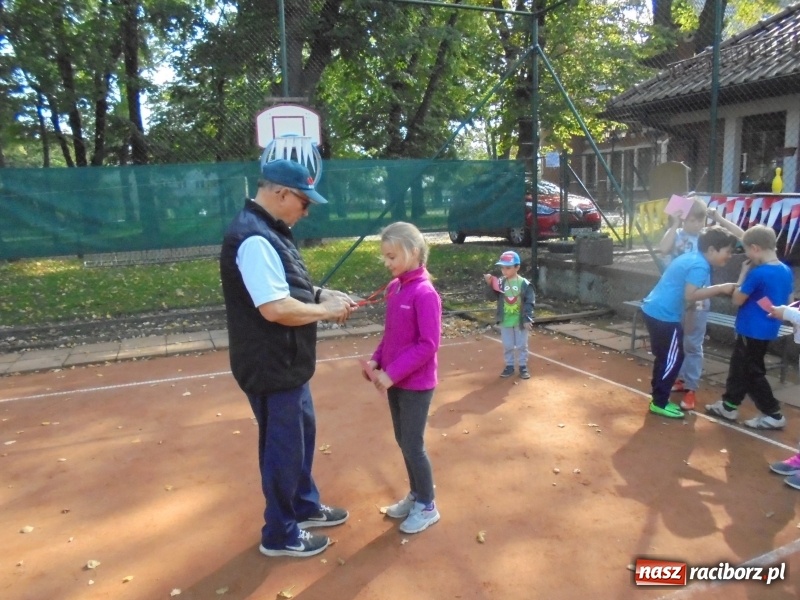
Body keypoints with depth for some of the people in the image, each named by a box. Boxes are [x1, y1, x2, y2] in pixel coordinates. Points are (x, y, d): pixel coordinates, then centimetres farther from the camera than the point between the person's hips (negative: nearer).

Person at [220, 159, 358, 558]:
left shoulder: (269, 231, 10)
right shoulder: (254, 239, -25)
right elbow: (276, 308, -31)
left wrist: (322, 295, 4)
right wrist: (325, 311, -17)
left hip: (288, 364, 11)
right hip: (271, 369, -11)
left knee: (302, 434, 24)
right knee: (284, 448, 6)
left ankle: (305, 506, 45)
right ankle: (280, 535, 27)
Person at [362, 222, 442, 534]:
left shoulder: (425, 293, -19)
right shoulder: (393, 287, 4)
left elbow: (428, 345, -21)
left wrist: (393, 374, -21)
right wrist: (376, 360, -2)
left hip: (416, 384, -7)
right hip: (395, 380, 7)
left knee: (413, 445, 4)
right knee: (403, 442, 18)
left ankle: (427, 507, 24)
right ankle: (415, 495, 37)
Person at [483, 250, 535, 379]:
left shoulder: (524, 284, -10)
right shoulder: (500, 283, -2)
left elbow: (529, 302, -10)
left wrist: (527, 319, -14)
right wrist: (490, 284, -22)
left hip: (520, 321, -2)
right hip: (505, 321, 2)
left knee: (521, 345, 11)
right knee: (507, 346, 12)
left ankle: (523, 366, 24)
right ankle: (509, 366, 26)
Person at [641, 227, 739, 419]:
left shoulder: (692, 257, 13)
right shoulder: (700, 265, -16)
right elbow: (690, 295, -24)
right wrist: (720, 288, -20)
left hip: (654, 310, 10)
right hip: (664, 315, -10)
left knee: (665, 356, 18)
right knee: (673, 358, 0)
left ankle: (659, 398, 28)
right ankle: (659, 403, 8)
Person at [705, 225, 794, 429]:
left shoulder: (758, 273, -23)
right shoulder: (786, 271, 3)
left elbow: (737, 300, -13)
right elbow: (787, 301, 13)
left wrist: (744, 273, -8)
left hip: (752, 331, -9)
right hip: (767, 330, 9)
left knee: (751, 372, 4)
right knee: (739, 367, 18)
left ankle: (773, 414, 10)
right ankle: (728, 405, 28)